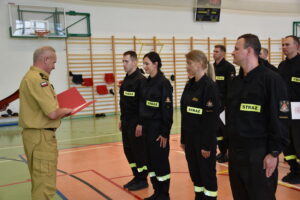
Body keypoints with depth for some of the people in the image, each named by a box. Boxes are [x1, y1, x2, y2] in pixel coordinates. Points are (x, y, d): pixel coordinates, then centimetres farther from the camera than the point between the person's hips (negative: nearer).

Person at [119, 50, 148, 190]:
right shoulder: (126, 79, 13)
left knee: (139, 151, 1)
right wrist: (122, 119, 17)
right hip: (126, 122, 9)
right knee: (128, 150, 15)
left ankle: (142, 180, 15)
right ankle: (137, 177, 28)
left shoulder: (140, 80, -15)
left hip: (136, 123, -9)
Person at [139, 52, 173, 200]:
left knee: (161, 160, 3)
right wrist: (141, 123, 11)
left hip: (158, 127, -7)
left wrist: (165, 133, -16)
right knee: (150, 159, 13)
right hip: (147, 126, 7)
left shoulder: (164, 83, -13)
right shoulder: (145, 83, 9)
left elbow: (167, 110, -15)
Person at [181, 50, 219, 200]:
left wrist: (207, 144, -17)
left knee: (207, 173, 6)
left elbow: (212, 118, -17)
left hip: (204, 138, -7)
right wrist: (183, 139, 11)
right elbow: (184, 115, 11)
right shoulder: (189, 85, 8)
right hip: (190, 137, 7)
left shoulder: (210, 86, -14)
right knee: (194, 172, 15)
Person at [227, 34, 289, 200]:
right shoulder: (236, 81, 12)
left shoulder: (271, 79, -12)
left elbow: (280, 120, -15)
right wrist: (231, 145, 16)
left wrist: (274, 153, -16)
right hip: (236, 152, 7)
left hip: (259, 155, -7)